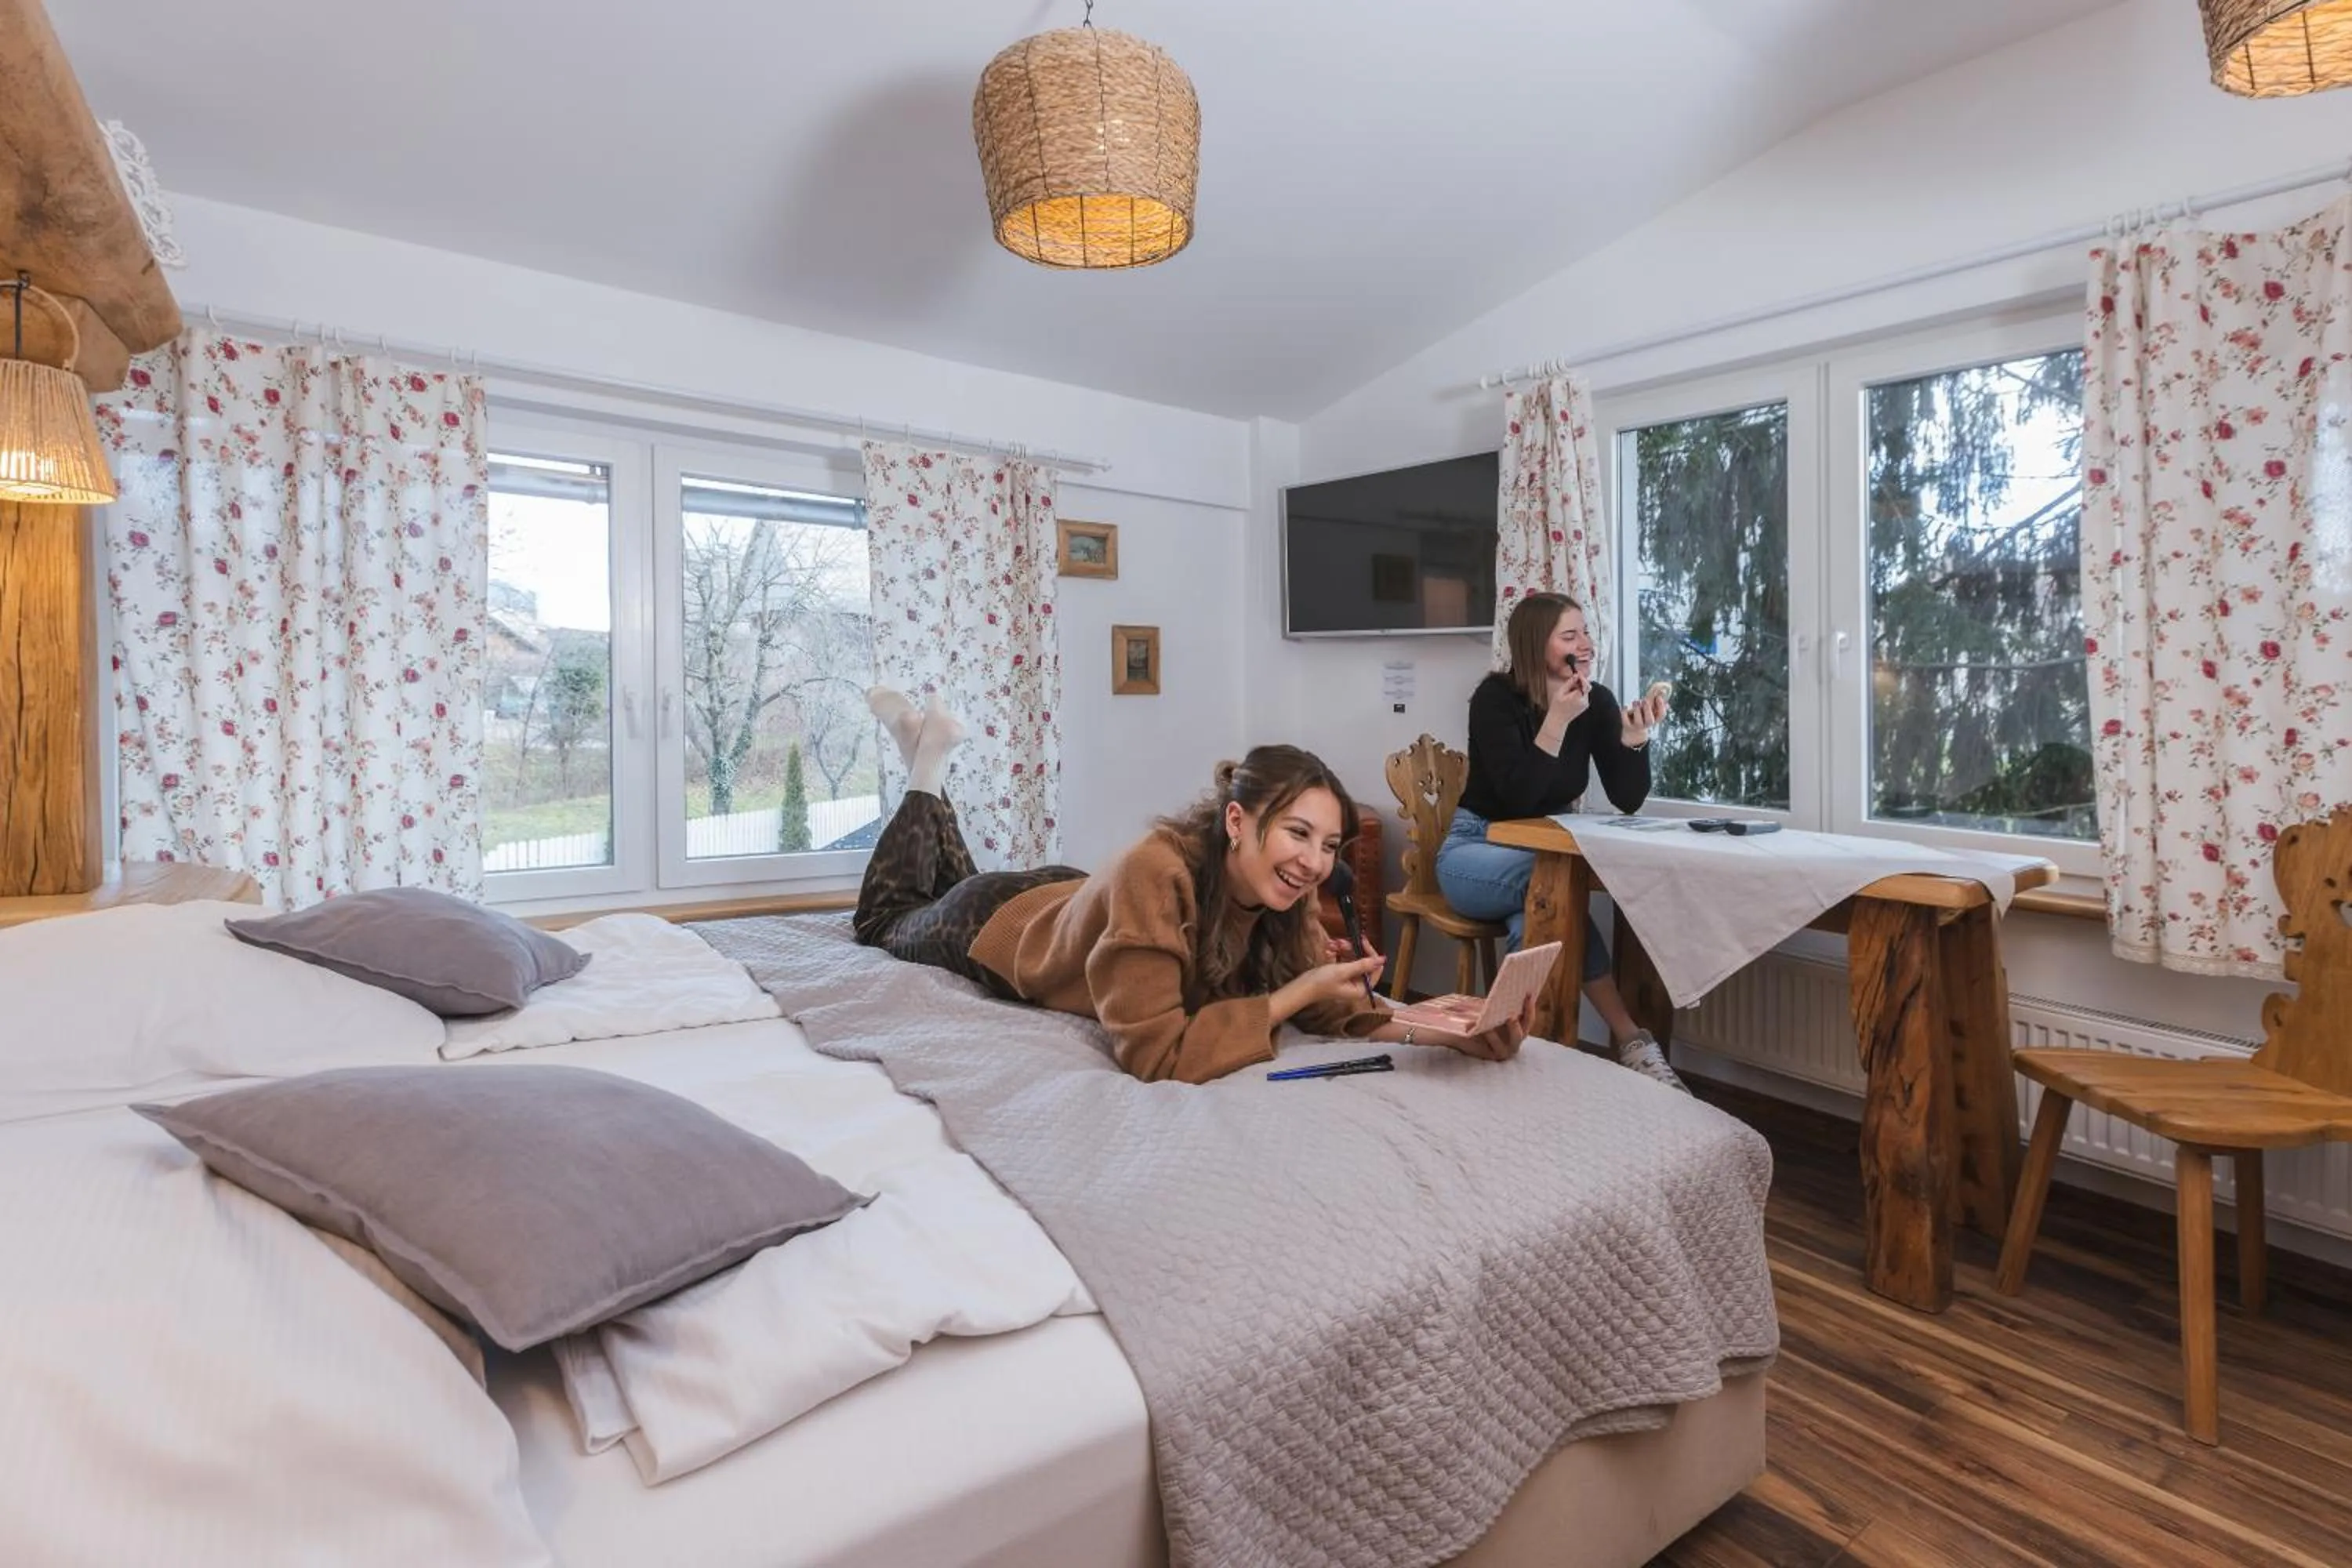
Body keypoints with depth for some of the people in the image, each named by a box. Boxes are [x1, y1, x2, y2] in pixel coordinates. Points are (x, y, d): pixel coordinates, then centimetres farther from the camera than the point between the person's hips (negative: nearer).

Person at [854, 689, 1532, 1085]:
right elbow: (1154, 1054, -47)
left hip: (1065, 899, 5)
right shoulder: (1153, 875, -46)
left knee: (959, 878, 37)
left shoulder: (1285, 901, -26)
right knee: (885, 921, 30)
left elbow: (1340, 1012, -24)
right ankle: (926, 767, 33)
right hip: (993, 926, -5)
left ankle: (932, 757, 41)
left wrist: (1448, 1032, -41)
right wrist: (1293, 993, -48)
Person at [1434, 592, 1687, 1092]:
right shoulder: (1496, 697, -15)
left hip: (1549, 851, 4)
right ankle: (1631, 1039, -32)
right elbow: (1517, 797, -25)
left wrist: (1634, 736, -21)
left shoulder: (1598, 700, -2)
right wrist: (1558, 720, -29)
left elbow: (1628, 801, -6)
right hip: (1478, 850, -4)